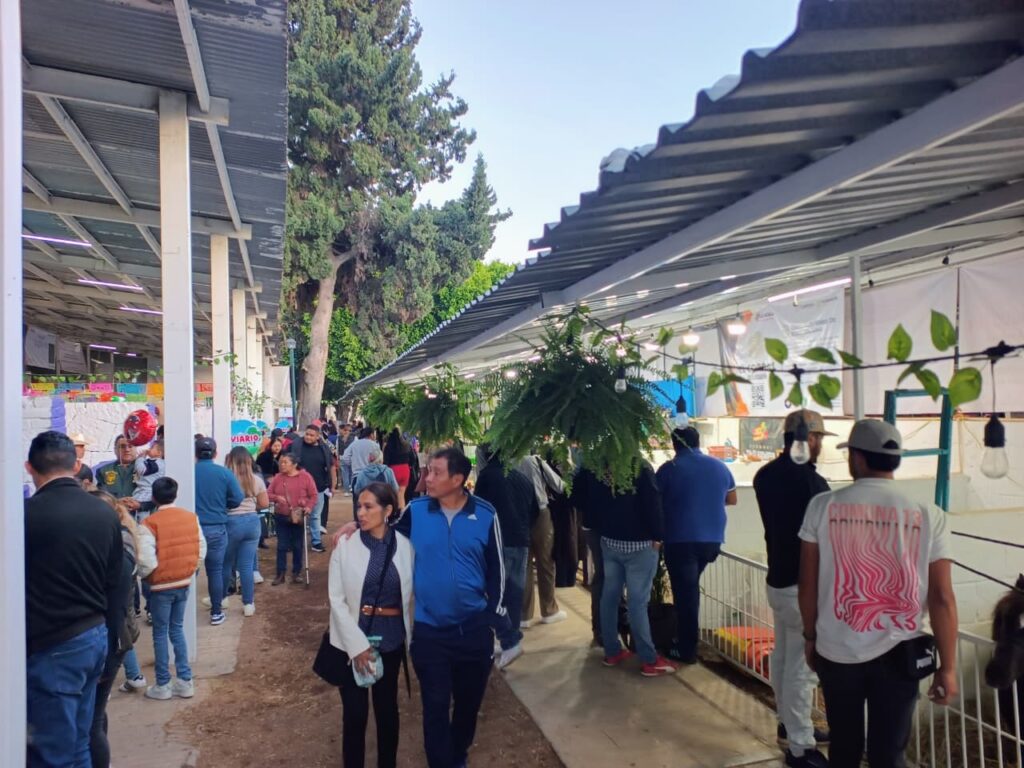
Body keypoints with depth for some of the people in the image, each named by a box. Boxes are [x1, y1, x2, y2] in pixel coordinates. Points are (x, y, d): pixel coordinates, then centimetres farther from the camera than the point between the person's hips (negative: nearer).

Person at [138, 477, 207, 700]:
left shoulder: (149, 524, -16)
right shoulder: (191, 517, -1)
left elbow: (146, 561, -20)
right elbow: (201, 550, 3)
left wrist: (147, 576, 0)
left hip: (161, 586, -5)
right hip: (184, 583, 5)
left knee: (160, 634, 9)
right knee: (177, 629, 16)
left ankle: (162, 686, 17)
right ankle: (185, 681, 19)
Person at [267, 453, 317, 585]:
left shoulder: (305, 476, -5)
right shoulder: (278, 477, 3)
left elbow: (313, 495, -3)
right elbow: (268, 493, 6)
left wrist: (308, 507, -18)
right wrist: (277, 497, -14)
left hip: (298, 517, -2)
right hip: (281, 517, 2)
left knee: (297, 546, 7)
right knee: (282, 546, 5)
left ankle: (297, 572, 18)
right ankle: (281, 573, 13)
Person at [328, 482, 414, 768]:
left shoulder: (405, 546, -7)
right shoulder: (345, 545, -8)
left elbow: (411, 595, 1)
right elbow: (337, 599, -8)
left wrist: (413, 638, 2)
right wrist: (357, 644, -13)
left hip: (391, 638, 1)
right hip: (353, 638, -1)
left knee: (387, 707, 16)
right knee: (355, 711, 9)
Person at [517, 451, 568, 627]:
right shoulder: (536, 461, -7)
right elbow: (559, 486, -2)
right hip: (540, 515, -3)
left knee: (523, 566, 10)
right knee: (545, 563, 11)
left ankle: (524, 615, 14)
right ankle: (549, 611, 22)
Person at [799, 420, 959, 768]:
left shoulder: (823, 506, -8)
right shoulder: (929, 516, -8)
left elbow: (808, 584, -3)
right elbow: (942, 599, -7)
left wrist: (810, 636, 11)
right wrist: (947, 667, 3)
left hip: (836, 650, 0)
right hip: (898, 654, 0)